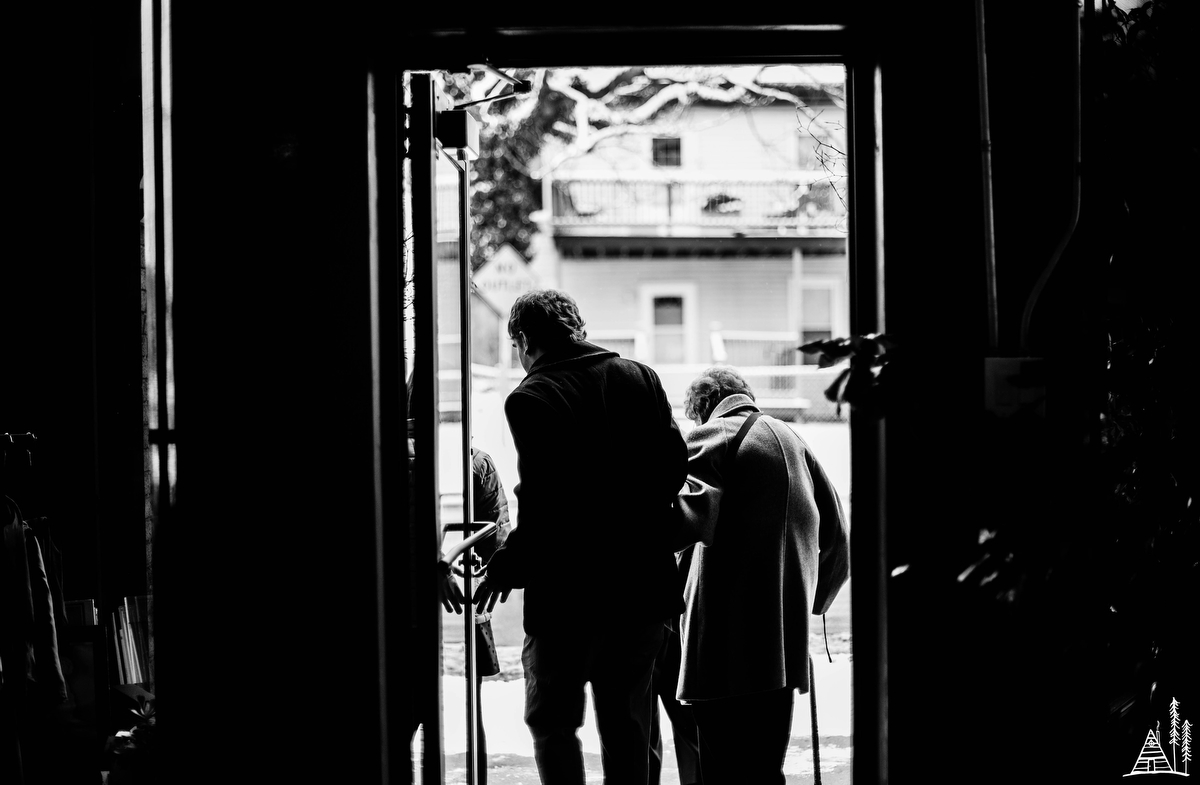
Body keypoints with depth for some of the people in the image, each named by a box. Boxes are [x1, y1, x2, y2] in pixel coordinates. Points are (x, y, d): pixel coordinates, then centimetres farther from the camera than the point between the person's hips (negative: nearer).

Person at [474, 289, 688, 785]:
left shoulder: (530, 399, -10)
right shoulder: (640, 378, 6)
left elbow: (541, 501, -17)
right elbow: (675, 463, 4)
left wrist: (508, 566, -5)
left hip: (568, 594, -5)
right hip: (644, 584, 5)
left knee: (552, 722, 6)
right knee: (626, 723, 13)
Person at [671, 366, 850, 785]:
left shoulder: (711, 436, -2)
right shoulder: (793, 440, 18)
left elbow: (692, 516, -21)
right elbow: (838, 541, 19)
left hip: (727, 644, -6)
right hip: (786, 641, 7)